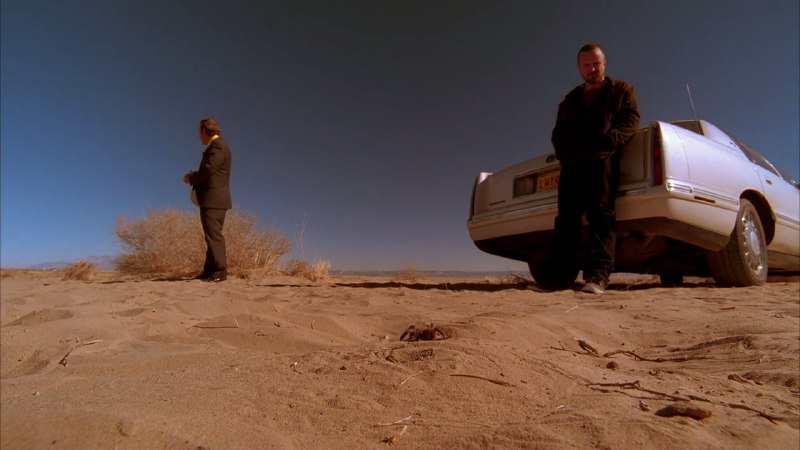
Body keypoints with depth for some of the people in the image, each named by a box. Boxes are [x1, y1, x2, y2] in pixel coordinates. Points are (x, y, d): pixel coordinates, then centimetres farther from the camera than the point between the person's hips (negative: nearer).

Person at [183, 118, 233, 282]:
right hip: (212, 199, 11)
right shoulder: (215, 146, 21)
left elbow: (208, 170, -19)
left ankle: (220, 272, -9)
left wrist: (190, 178, -3)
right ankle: (210, 270, 17)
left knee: (214, 236, -10)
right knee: (212, 236, 11)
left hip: (213, 199, -11)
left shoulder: (218, 145, -10)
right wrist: (194, 177, 8)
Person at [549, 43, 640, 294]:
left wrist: (611, 140, -16)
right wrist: (564, 155, 1)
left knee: (601, 214, -17)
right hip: (572, 165, 4)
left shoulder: (621, 91, 21)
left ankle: (598, 276, -24)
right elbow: (558, 134, 22)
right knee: (566, 219, -5)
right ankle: (560, 275, -7)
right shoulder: (570, 100, 31)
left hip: (603, 160, -3)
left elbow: (631, 120, 5)